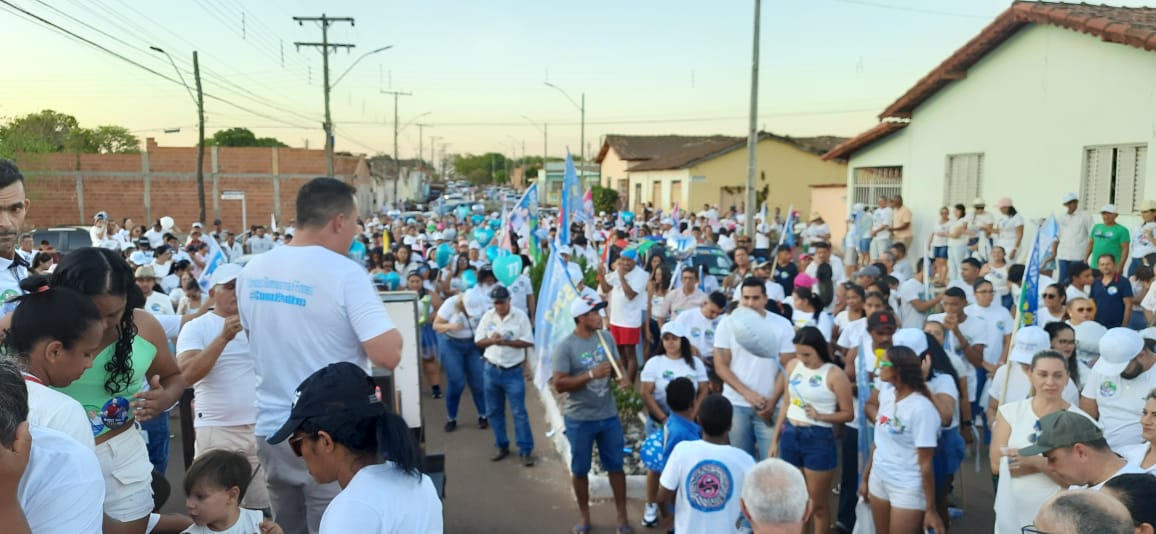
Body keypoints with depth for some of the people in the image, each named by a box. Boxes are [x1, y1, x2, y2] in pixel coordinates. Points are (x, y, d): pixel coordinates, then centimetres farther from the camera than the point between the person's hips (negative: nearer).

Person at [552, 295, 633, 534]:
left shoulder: (606, 338, -1)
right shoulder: (565, 347, -16)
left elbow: (617, 364, 10)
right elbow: (559, 384, -19)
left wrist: (624, 376, -13)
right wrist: (592, 374, -26)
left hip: (609, 416, 4)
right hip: (580, 419, -3)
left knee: (615, 466, 13)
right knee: (580, 469, 13)